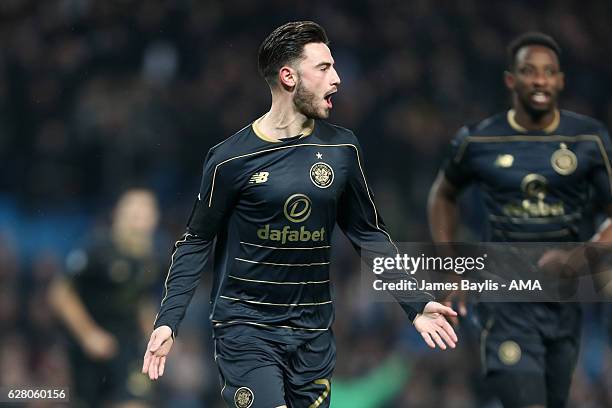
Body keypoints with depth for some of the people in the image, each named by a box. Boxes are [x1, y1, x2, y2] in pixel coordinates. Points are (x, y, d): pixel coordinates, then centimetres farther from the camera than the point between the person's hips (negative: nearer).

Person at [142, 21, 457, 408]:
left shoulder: (342, 147, 2)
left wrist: (415, 304, 4)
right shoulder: (231, 158, -9)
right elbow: (197, 242, -1)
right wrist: (168, 321, -10)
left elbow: (368, 232, 11)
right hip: (246, 328, -4)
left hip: (313, 332, 4)